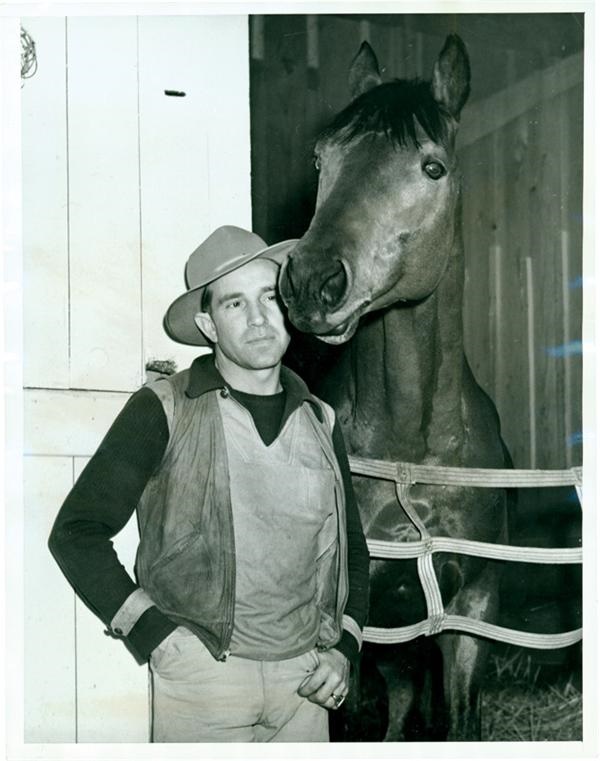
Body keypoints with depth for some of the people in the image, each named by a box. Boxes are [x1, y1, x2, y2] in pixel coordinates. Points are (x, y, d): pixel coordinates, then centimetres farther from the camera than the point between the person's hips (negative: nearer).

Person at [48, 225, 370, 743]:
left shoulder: (321, 422, 9)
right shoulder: (163, 410, -5)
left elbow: (352, 548, 19)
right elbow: (76, 532, -4)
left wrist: (344, 647, 7)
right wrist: (151, 632, -11)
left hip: (306, 681, 4)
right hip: (201, 676, -4)